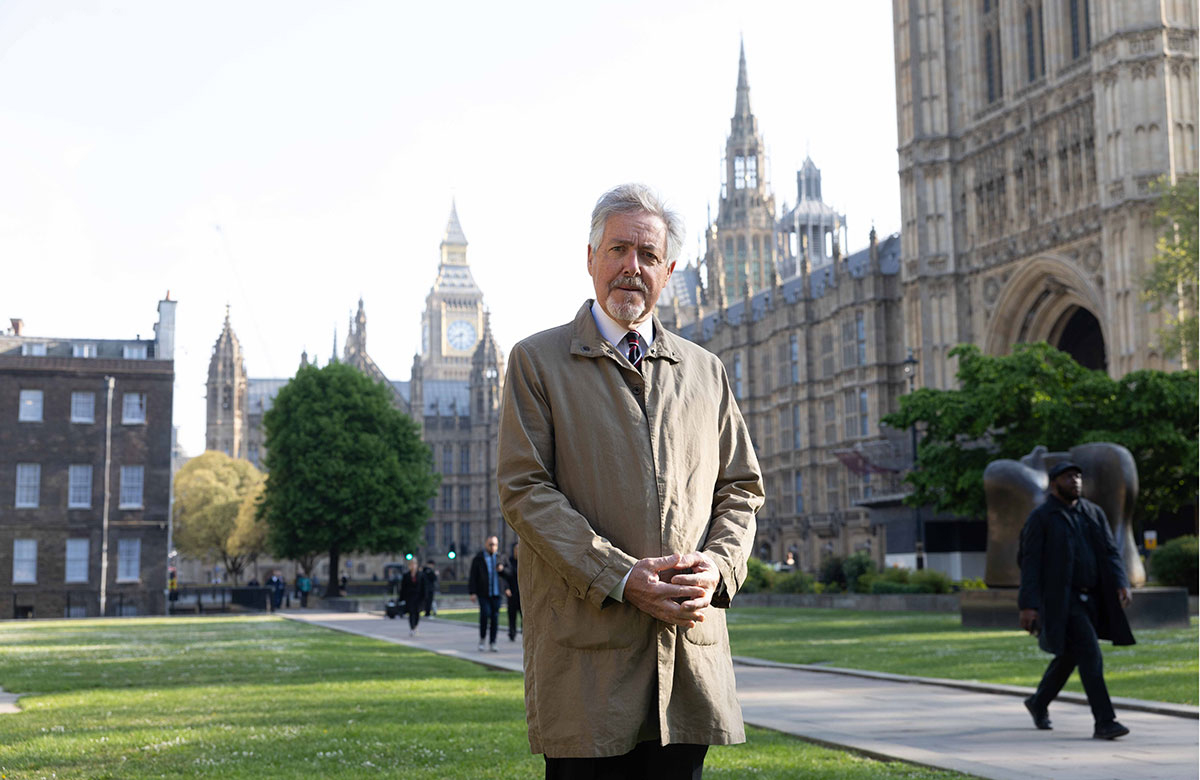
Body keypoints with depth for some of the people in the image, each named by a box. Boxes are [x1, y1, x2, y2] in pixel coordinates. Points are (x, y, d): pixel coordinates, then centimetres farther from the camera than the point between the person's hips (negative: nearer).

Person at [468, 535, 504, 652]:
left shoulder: (499, 558, 10)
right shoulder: (478, 559, 1)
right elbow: (472, 577, -2)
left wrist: (502, 570, -12)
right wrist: (472, 593, -10)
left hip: (496, 593, 3)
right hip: (483, 593, -3)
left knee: (495, 617, 0)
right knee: (485, 614, -19)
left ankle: (492, 643, 8)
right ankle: (482, 639, -2)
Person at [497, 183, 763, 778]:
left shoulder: (706, 371, 17)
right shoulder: (537, 361, 5)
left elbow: (741, 488, 17)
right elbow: (523, 489, -5)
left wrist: (719, 564, -5)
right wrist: (621, 578, -14)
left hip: (691, 646, 4)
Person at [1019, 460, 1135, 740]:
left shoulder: (1094, 513, 11)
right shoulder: (1040, 518, -6)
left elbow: (1110, 552, 5)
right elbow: (1030, 563, -10)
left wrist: (1121, 584, -13)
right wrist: (1028, 606, -17)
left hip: (1091, 599, 7)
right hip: (1061, 600, -6)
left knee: (1069, 656, 17)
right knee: (1090, 655, -15)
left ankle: (1039, 703, 38)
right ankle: (1104, 722, -12)